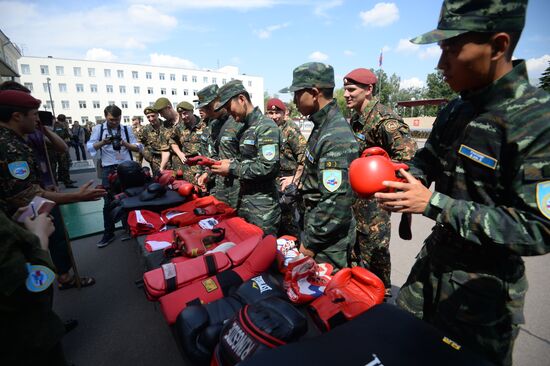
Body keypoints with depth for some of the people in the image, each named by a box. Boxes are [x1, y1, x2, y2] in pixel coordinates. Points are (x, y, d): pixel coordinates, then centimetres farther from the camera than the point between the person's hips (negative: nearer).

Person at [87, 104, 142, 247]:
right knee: (108, 202, 4)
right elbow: (90, 148, -2)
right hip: (109, 169, -1)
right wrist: (103, 142, -18)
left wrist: (125, 144, -14)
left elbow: (138, 147, 3)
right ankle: (108, 233, 16)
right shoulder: (98, 129, 5)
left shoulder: (126, 129, 7)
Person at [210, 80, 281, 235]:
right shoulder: (246, 128, 13)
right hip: (244, 200, 9)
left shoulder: (266, 126, -15)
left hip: (262, 207, -9)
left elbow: (268, 168, -24)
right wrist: (231, 162, 1)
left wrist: (232, 170, -17)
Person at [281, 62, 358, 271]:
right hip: (315, 229, 9)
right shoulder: (322, 127, 6)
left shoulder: (336, 138, -25)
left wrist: (310, 242, -18)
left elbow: (336, 202, -28)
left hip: (328, 244, -9)